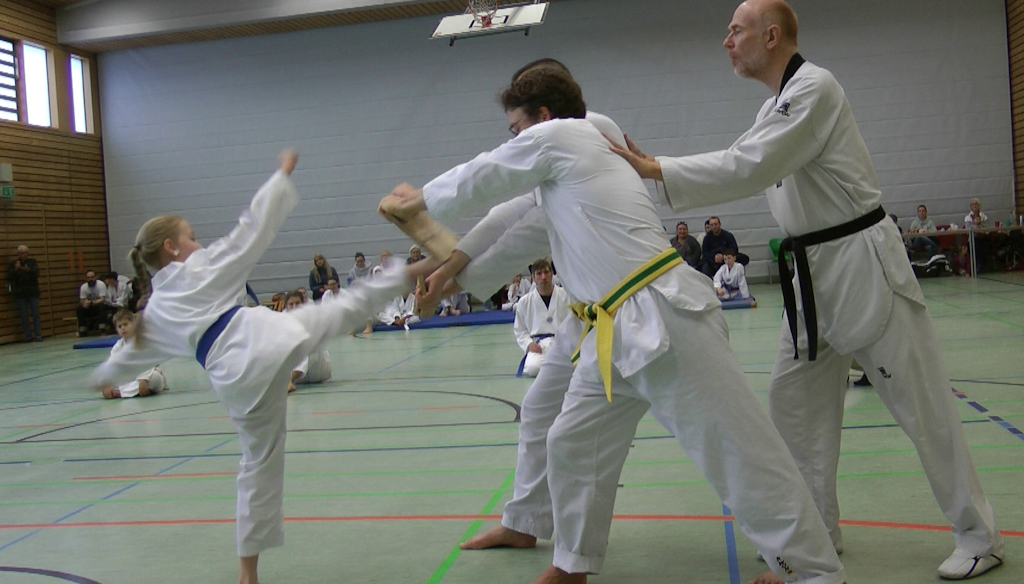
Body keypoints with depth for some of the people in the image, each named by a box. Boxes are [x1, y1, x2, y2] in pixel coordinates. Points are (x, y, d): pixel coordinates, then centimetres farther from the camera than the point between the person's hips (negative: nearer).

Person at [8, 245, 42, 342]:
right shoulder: (13, 264, 5)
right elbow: (10, 278, -4)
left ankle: (38, 335, -4)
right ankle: (28, 336, 3)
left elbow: (36, 273, -7)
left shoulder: (32, 261, 6)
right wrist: (15, 269, -20)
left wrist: (28, 270, -27)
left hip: (33, 292, 0)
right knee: (24, 316, -1)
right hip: (20, 294, 0)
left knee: (36, 314, -5)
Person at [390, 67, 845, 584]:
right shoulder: (583, 156, 25)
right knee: (572, 445, 14)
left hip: (663, 321, -10)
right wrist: (451, 269, 35)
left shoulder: (557, 135, -2)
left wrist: (419, 200, 24)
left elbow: (480, 182, 6)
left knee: (735, 446, -3)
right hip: (618, 335, 10)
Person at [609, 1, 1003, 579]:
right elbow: (742, 166, 11)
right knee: (795, 397, 10)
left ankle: (979, 535, 16)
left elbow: (749, 168, -26)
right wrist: (654, 167, 2)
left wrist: (656, 169, -22)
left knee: (922, 401, 0)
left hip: (863, 264, -9)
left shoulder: (813, 88, -17)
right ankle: (818, 526, 23)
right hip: (816, 274, 10)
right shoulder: (780, 102, 14)